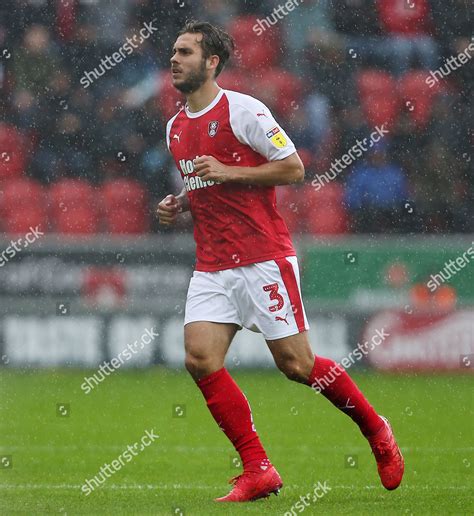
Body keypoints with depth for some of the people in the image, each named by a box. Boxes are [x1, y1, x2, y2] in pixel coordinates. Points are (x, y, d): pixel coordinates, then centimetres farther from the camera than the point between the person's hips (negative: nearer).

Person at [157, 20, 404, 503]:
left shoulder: (243, 110, -8)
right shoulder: (176, 127, 14)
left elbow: (293, 167, -10)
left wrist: (228, 172, -16)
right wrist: (177, 205, 7)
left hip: (263, 258, -6)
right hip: (211, 266, 7)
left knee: (296, 364, -6)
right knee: (200, 359, -11)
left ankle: (374, 428, 19)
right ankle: (258, 470, -5)